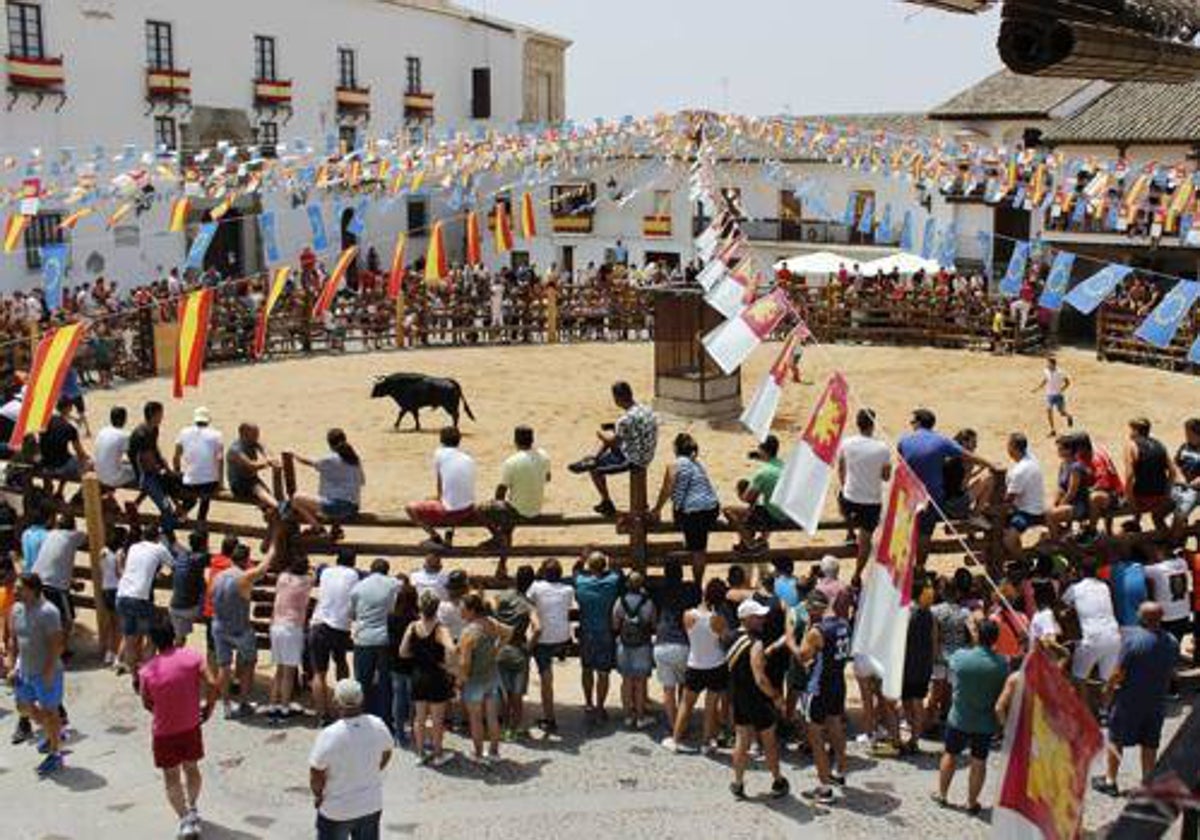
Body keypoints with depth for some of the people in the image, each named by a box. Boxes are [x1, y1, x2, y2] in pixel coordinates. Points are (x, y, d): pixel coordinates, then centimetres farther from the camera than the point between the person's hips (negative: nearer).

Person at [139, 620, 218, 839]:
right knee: (191, 767, 24)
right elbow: (211, 686, -15)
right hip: (191, 725, 2)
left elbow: (147, 703, 0)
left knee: (171, 775, 10)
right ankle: (192, 808, 34)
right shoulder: (192, 656, -10)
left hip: (163, 731, -2)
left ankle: (185, 819, 1)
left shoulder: (147, 671, -11)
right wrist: (208, 708, 2)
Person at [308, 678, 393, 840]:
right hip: (372, 805, 4)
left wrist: (318, 796, 1)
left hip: (337, 811, -4)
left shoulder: (329, 736, -28)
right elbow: (386, 755, 6)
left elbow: (316, 776, -19)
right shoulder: (378, 726, -13)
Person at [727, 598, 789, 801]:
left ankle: (738, 783, 20)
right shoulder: (755, 644, -24)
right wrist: (776, 697, -15)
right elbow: (760, 679, -28)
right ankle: (778, 782, 26)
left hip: (738, 698, 7)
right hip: (757, 700, -7)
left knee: (742, 741, 15)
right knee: (769, 742, 11)